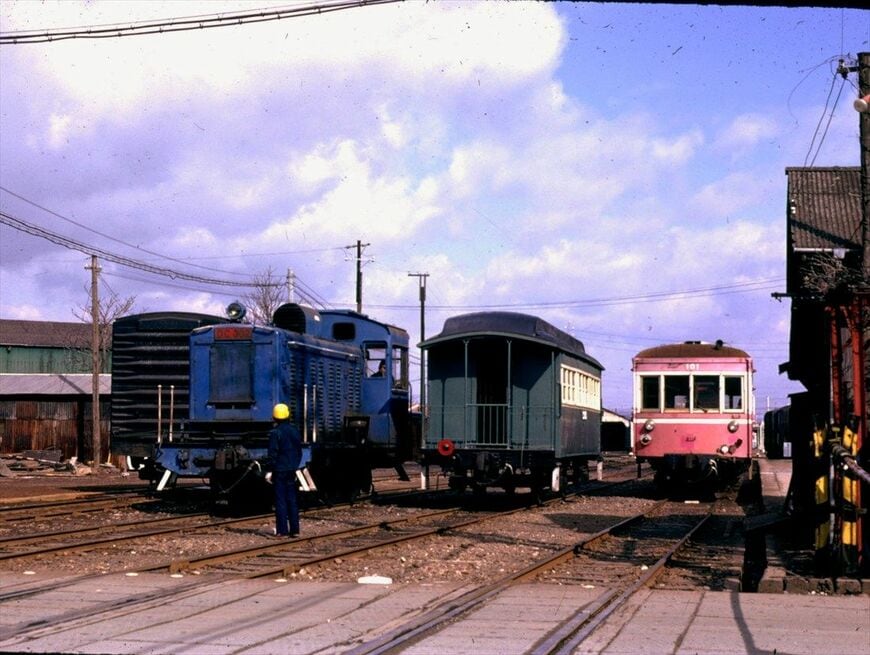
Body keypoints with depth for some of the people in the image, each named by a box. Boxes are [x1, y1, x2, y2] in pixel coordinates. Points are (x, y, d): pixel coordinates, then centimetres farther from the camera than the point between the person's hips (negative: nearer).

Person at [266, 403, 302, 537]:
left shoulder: (275, 433, -12)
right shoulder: (294, 431, 7)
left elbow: (273, 454, -13)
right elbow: (299, 451, 13)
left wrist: (270, 470, -8)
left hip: (279, 470, -6)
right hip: (291, 470, 6)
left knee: (280, 500, -2)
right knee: (292, 500, 10)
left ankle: (282, 530, -3)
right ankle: (294, 529, 10)